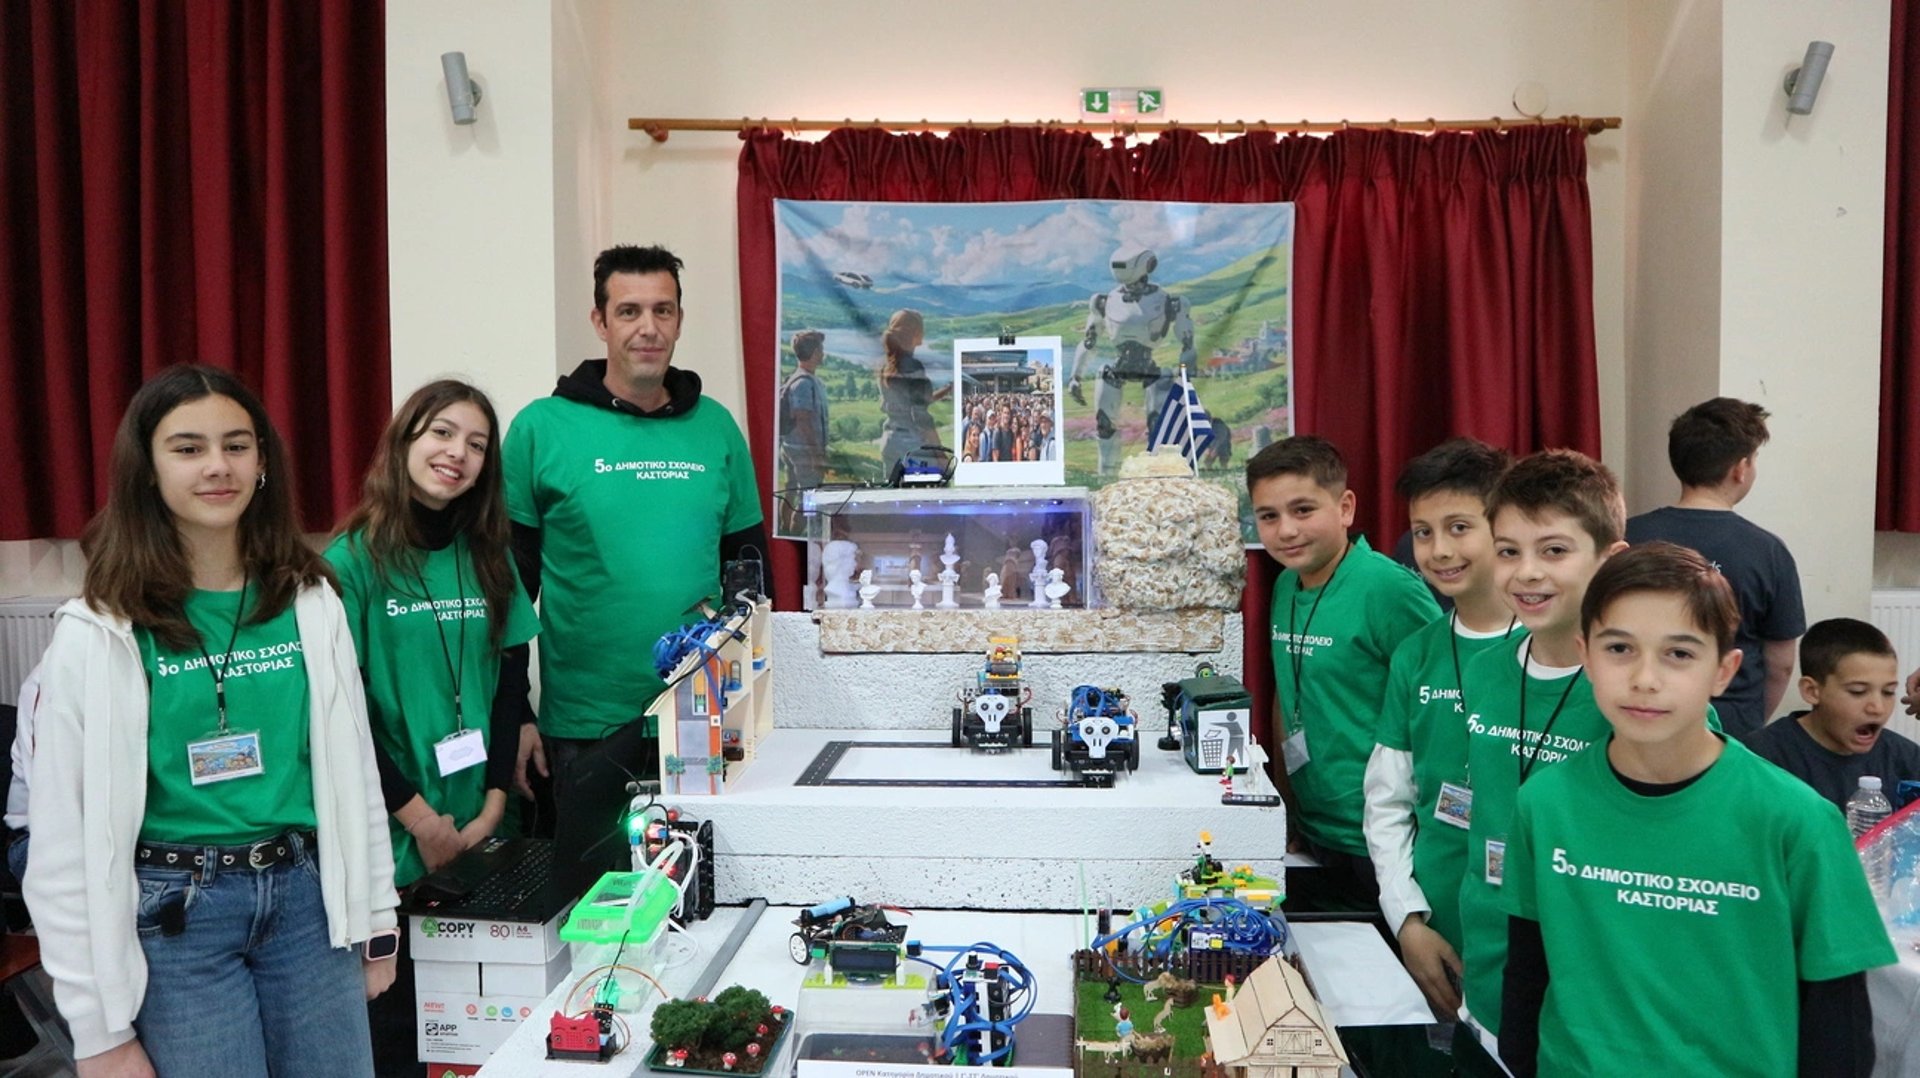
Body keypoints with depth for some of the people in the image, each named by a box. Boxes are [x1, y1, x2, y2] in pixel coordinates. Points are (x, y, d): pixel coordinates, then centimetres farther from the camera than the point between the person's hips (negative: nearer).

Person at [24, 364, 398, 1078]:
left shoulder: (310, 604, 1)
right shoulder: (97, 634, -8)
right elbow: (64, 837, -6)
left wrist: (376, 920, 8)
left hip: (306, 898, 3)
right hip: (174, 916, -3)